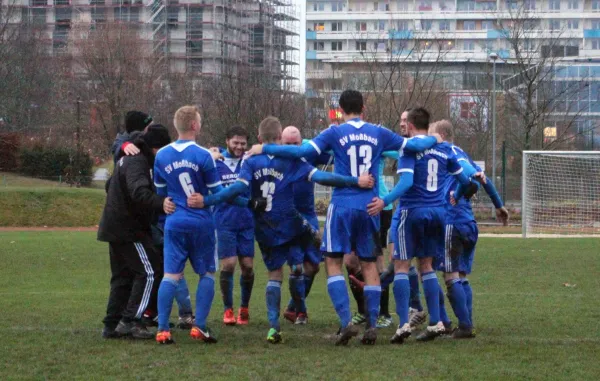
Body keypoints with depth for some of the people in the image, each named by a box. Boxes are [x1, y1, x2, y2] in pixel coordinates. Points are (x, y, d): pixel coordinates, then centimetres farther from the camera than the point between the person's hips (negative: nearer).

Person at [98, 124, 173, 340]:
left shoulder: (129, 159, 16)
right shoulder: (137, 163, -18)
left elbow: (110, 186, 30)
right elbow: (139, 191, -37)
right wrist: (160, 203, -52)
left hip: (115, 227, 11)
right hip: (129, 231, -11)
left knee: (123, 277, 14)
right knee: (150, 272, -9)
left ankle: (112, 325, 13)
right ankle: (130, 320, -13)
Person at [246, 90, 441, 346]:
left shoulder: (335, 133, -3)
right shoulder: (378, 133, 7)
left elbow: (304, 151, -11)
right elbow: (411, 145, 14)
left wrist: (265, 149, -3)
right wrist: (433, 139, 35)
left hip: (343, 206, -3)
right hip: (369, 207, 3)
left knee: (333, 262, 3)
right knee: (369, 265, 11)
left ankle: (346, 321, -12)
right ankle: (372, 325, 7)